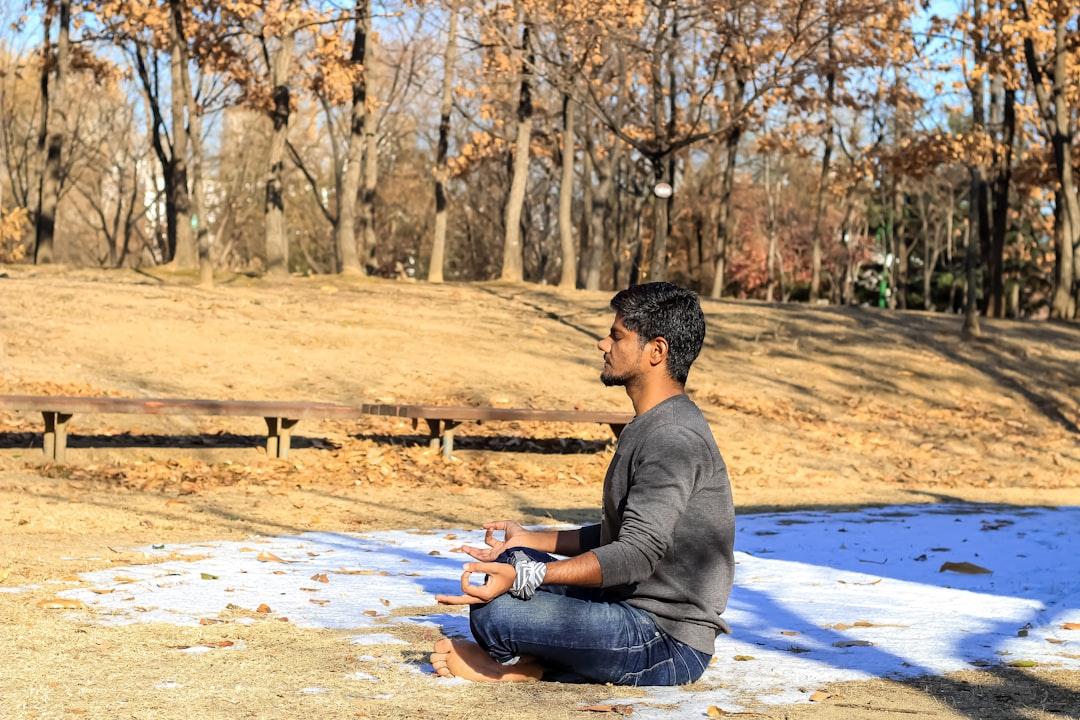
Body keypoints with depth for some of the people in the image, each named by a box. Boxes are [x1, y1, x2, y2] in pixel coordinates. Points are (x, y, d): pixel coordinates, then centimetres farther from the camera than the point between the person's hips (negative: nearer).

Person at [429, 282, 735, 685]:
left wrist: (523, 576, -34)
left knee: (494, 612, -23)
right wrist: (528, 541, 16)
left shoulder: (674, 438, -20)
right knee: (512, 561, 17)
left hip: (669, 644, -11)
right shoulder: (650, 427, 14)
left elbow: (637, 554, -28)